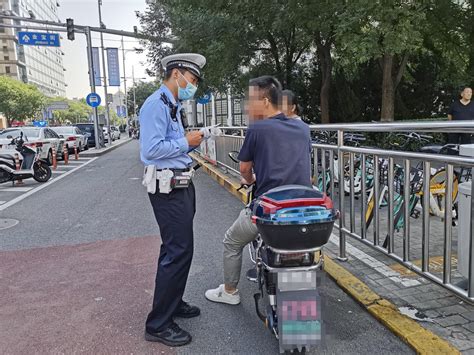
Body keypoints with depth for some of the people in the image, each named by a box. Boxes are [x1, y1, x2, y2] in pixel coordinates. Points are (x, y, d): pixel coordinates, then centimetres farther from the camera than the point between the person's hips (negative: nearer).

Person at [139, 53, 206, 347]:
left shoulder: (173, 106, 16)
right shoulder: (157, 104, -15)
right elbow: (151, 148, -25)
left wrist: (190, 144, 4)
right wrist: (186, 142, -15)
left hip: (182, 186, 10)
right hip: (168, 188, -10)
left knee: (177, 248, 18)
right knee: (178, 251, -8)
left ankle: (173, 303, 35)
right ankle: (158, 324, 4)